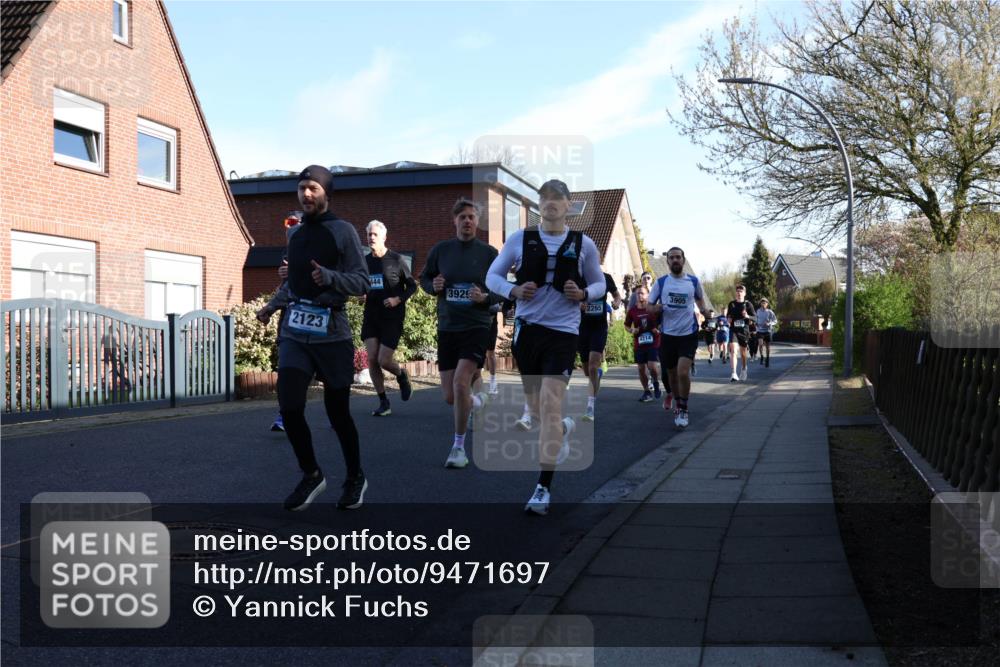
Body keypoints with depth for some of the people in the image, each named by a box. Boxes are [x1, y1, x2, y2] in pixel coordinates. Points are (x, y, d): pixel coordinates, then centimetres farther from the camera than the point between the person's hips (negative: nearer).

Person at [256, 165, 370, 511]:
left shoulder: (343, 231, -3)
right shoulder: (294, 233, 14)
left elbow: (362, 282, -9)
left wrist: (328, 276, -25)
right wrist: (273, 304, 15)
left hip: (332, 335, -4)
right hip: (294, 333, 4)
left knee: (337, 412, 4)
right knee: (289, 408, -9)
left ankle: (355, 478, 27)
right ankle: (311, 475, 13)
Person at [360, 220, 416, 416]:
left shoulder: (397, 260, -5)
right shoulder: (365, 261, 8)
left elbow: (412, 286, 0)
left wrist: (399, 299, -16)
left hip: (392, 317, -4)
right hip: (371, 317, 4)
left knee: (384, 360, -8)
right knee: (372, 359, -4)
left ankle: (402, 376, 28)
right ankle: (384, 403, 7)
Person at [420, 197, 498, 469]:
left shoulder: (489, 253, -3)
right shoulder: (441, 250, 3)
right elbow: (424, 278, 15)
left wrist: (485, 298, -17)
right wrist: (433, 286, -6)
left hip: (477, 326, -3)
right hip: (447, 327, 3)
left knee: (460, 381, -22)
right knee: (450, 397, 6)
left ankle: (459, 447, -6)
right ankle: (476, 398, 44)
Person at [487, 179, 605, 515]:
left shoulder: (583, 244, 2)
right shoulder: (519, 239, 2)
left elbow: (600, 283, 12)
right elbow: (492, 276, 8)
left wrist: (584, 294, -10)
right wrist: (514, 291, -12)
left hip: (563, 333, -2)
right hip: (527, 329, 2)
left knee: (550, 405, -12)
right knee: (538, 408, 14)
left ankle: (543, 487, -7)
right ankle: (565, 428, 51)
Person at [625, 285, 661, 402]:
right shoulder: (632, 310, 2)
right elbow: (627, 325, 14)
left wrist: (659, 330, -12)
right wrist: (632, 330, -6)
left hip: (654, 343, -3)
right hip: (639, 344, 3)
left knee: (652, 366, -16)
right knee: (641, 368, 6)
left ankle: (656, 383, 16)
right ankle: (646, 392, 21)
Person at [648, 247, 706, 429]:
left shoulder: (694, 282, 0)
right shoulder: (661, 282, 0)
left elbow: (700, 299, 18)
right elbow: (649, 306, 6)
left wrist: (704, 313, -3)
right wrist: (656, 308, -17)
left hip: (689, 333, -2)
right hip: (668, 334, 2)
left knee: (683, 372, -16)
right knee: (672, 374, 13)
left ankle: (683, 409, 1)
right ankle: (679, 405, 35)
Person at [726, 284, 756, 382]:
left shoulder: (748, 304, 1)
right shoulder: (731, 304, 7)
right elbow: (728, 316, 19)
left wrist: (747, 316, -19)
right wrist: (729, 319, -4)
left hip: (744, 331, 0)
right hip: (733, 330, 0)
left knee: (743, 351, 12)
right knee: (733, 350, -17)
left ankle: (744, 369, 39)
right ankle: (734, 374, -24)